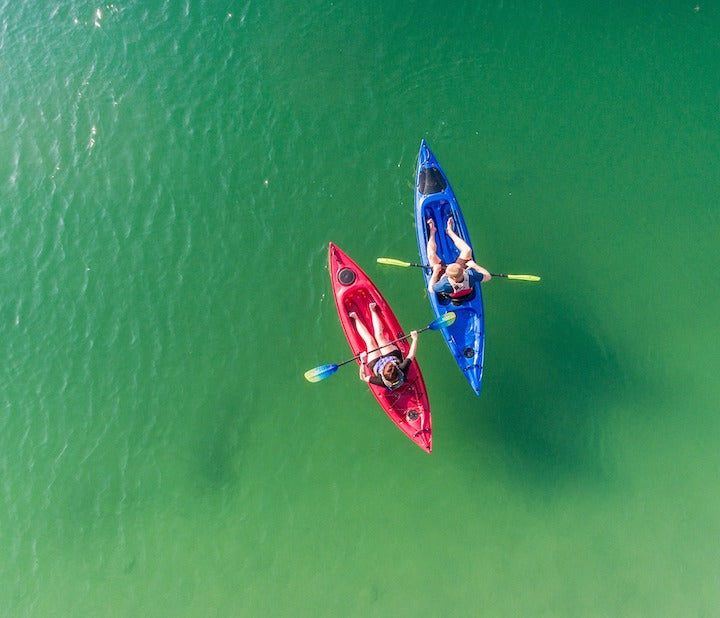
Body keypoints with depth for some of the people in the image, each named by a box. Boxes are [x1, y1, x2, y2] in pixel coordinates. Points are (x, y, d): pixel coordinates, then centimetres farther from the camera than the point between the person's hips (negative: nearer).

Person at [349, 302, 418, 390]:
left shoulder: (382, 382, -46)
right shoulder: (403, 371, -42)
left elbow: (363, 378, -32)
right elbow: (410, 356, -27)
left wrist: (363, 362, -36)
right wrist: (415, 338, -24)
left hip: (375, 362, -2)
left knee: (369, 340, 8)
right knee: (379, 336, 10)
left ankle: (356, 318, 34)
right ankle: (373, 310, 33)